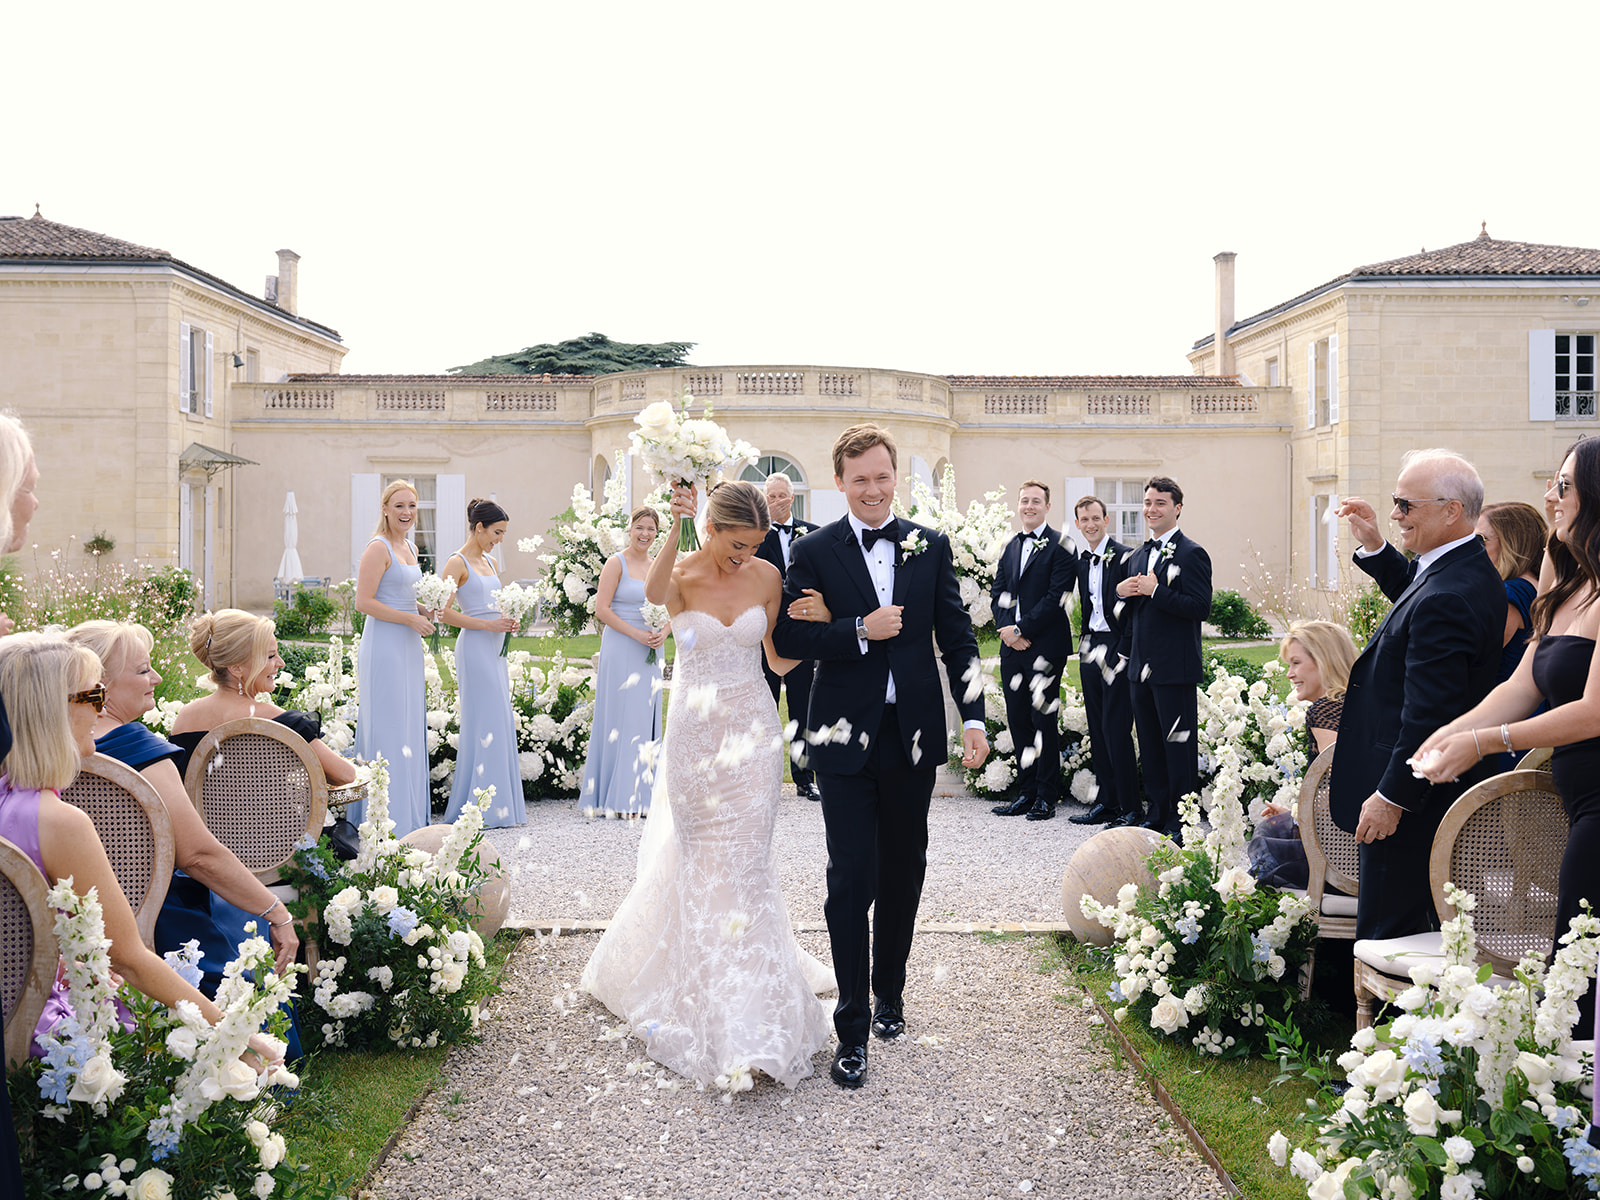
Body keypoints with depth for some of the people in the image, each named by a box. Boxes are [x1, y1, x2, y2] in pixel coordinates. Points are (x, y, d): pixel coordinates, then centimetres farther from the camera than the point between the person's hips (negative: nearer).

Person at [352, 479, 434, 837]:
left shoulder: (408, 548, 16)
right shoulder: (379, 548, -12)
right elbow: (364, 602, -17)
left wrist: (423, 611, 8)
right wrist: (411, 619, -17)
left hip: (408, 647, 9)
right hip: (384, 647, -9)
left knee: (409, 725, 11)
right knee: (388, 725, -6)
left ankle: (408, 814, 18)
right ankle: (387, 817, -1)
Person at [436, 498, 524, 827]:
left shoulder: (490, 562, 16)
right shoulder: (457, 563, -8)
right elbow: (444, 613, -14)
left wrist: (508, 621, 6)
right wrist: (489, 624, -17)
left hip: (496, 648, 8)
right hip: (475, 648, -8)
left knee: (501, 722, 8)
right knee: (482, 723, -8)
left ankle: (504, 802, 13)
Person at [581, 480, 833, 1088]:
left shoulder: (766, 577, 0)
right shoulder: (681, 574, -7)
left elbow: (779, 659, 7)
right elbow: (655, 594, -33)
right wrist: (677, 528, -44)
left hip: (752, 733, 1)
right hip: (694, 733, -1)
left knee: (743, 862, -1)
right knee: (696, 861, 8)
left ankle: (747, 1015, 9)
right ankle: (703, 998, 25)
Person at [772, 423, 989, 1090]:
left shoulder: (930, 548, 5)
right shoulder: (815, 553, -1)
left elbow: (958, 636, 6)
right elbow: (788, 637, -6)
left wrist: (974, 718, -2)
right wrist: (860, 631, -17)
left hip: (914, 735, 3)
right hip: (846, 738, -2)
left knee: (904, 872, 14)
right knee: (852, 879, -3)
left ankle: (889, 994, 33)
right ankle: (853, 1028, 5)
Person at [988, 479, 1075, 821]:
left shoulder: (1061, 546, -4)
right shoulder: (1010, 548, 17)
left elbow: (1056, 597, -12)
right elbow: (998, 593, 14)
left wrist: (1021, 629, -13)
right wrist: (1006, 628, -4)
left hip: (1045, 647, -6)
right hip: (1012, 647, 6)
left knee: (1044, 719, -1)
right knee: (1018, 720, 8)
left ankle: (1046, 796, 7)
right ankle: (1027, 792, 17)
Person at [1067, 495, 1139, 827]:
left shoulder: (1124, 557, -9)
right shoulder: (1083, 562, 14)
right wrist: (1086, 645, 13)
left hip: (1117, 650, -8)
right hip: (1091, 649, 8)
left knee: (1116, 729, -9)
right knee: (1097, 729, 10)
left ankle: (1131, 809, -2)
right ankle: (1107, 802, 18)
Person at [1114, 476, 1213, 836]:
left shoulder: (1191, 554, -7)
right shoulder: (1138, 556, 17)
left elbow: (1200, 608, -17)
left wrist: (1155, 591, -19)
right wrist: (1121, 591, 4)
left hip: (1175, 669, -8)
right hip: (1141, 667, 8)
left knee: (1179, 744, -2)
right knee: (1149, 744, 13)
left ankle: (1181, 820, 5)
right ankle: (1157, 814, 22)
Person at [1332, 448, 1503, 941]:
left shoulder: (1447, 598, -27)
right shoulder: (1470, 569, 6)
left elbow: (1428, 714, -27)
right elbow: (1413, 594, 30)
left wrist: (1391, 796, -21)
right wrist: (1374, 547, 15)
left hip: (1416, 796, -11)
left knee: (1386, 936, -2)